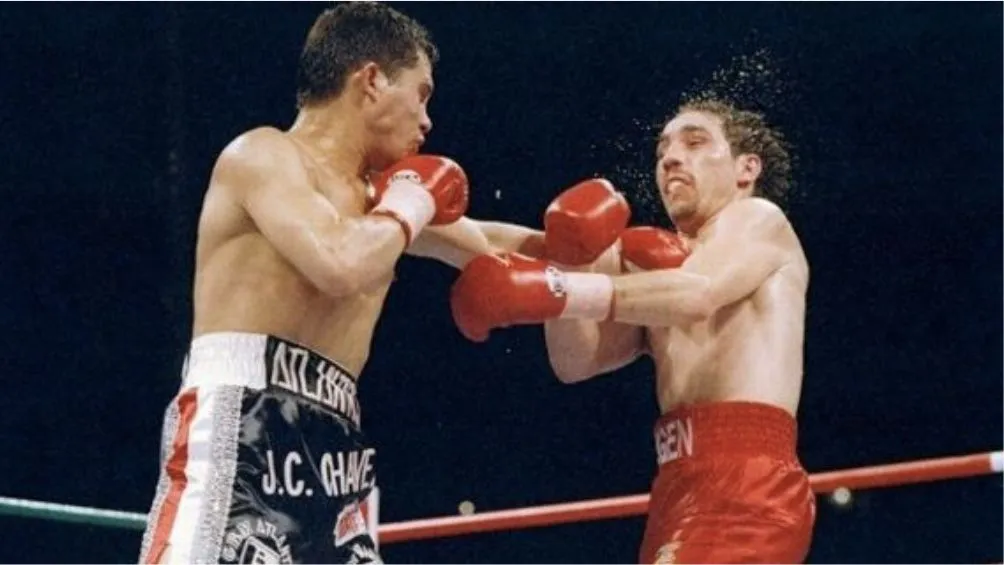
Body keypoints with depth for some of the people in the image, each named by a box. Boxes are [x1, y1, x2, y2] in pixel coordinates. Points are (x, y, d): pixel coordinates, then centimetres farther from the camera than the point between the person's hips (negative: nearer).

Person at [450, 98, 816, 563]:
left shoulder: (759, 220, 6)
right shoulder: (663, 260, 29)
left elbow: (698, 294, -17)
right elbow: (576, 362, 17)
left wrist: (550, 288, -27)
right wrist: (566, 263, 1)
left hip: (748, 491, -9)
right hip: (681, 488, 9)